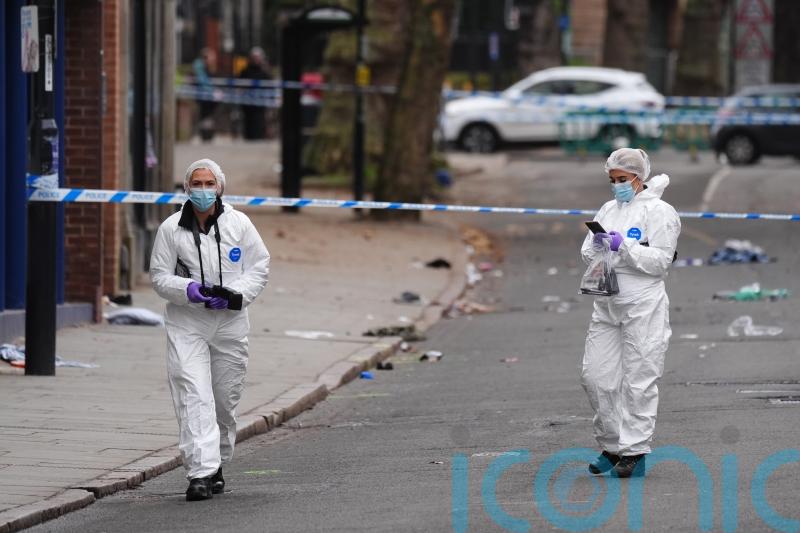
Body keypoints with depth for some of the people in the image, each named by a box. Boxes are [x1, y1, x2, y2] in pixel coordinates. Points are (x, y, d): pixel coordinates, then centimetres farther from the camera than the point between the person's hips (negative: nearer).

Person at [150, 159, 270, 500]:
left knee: (225, 400, 11)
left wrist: (235, 295, -12)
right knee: (193, 397, -15)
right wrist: (187, 290, -17)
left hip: (230, 322, 2)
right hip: (186, 322, -2)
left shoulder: (239, 223, 2)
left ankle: (217, 465, 30)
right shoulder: (171, 228, 0)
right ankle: (200, 473, -21)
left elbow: (259, 267, 5)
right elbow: (159, 275, 4)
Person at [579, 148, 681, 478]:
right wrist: (597, 246, -5)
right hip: (606, 305, 7)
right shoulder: (609, 210, 17)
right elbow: (587, 252, 17)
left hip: (642, 305, -7)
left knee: (638, 380, -5)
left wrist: (624, 247, -20)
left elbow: (660, 261, -11)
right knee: (595, 376, 3)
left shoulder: (658, 212, -4)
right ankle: (611, 447, 14)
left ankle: (635, 452, -1)